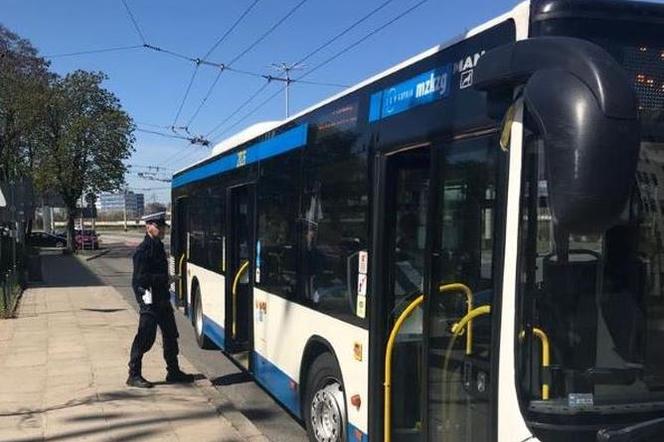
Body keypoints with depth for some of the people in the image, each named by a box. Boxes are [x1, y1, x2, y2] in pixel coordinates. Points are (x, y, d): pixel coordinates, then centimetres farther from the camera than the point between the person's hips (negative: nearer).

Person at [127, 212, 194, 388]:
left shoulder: (158, 246, 13)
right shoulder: (143, 250, -15)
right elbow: (140, 279, -20)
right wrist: (163, 278, -19)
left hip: (162, 300, 9)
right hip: (150, 302, -9)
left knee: (171, 335, 15)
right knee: (145, 338, -3)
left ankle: (173, 372, 25)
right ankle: (134, 375, 8)